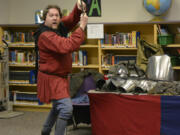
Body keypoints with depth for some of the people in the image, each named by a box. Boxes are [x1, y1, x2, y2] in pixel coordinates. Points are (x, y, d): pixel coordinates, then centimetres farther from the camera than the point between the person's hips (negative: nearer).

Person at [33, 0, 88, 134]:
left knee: (57, 107, 27)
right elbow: (68, 46, -36)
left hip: (61, 77, 10)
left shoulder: (60, 27, 1)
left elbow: (72, 18, 8)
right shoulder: (45, 35, -26)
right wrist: (82, 26, -32)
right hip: (51, 78, -10)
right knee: (66, 108, -23)